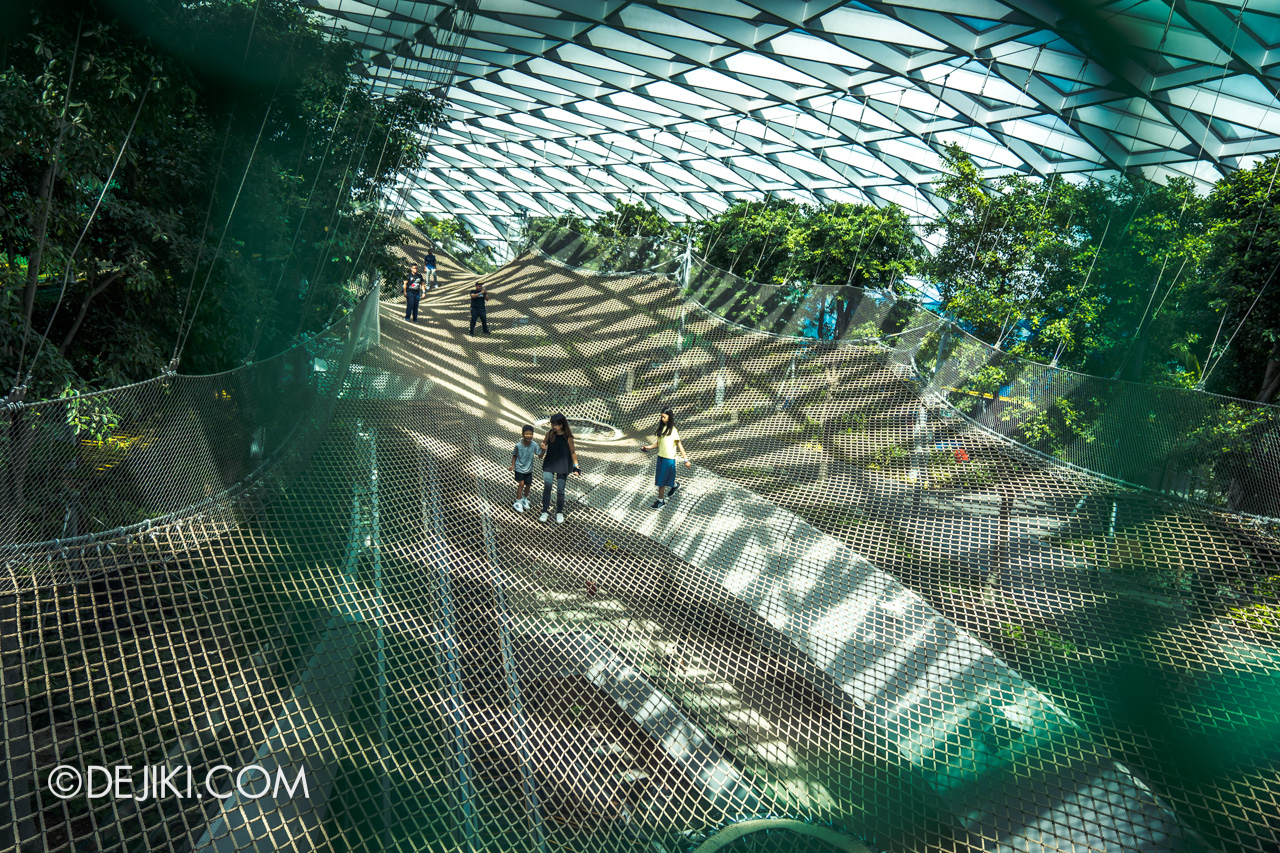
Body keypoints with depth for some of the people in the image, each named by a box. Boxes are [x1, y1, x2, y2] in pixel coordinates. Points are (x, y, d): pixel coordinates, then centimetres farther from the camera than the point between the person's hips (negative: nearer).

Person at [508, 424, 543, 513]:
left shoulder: (534, 445, -15)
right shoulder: (518, 445, -19)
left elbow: (540, 455, -10)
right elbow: (514, 455, -4)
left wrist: (543, 450, -28)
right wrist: (513, 465, -7)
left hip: (529, 469, 3)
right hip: (519, 468, -3)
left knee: (528, 484, 11)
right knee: (521, 484, -7)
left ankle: (525, 499, 36)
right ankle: (518, 502, 7)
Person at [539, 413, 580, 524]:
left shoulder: (567, 436, -12)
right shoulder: (550, 433, -4)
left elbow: (573, 452, -4)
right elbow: (544, 443, 12)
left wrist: (576, 466, -6)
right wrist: (543, 447, -11)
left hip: (563, 466, -2)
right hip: (549, 464, 2)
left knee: (560, 490, 5)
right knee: (546, 487, -7)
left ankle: (560, 512, 22)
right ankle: (545, 511, 5)